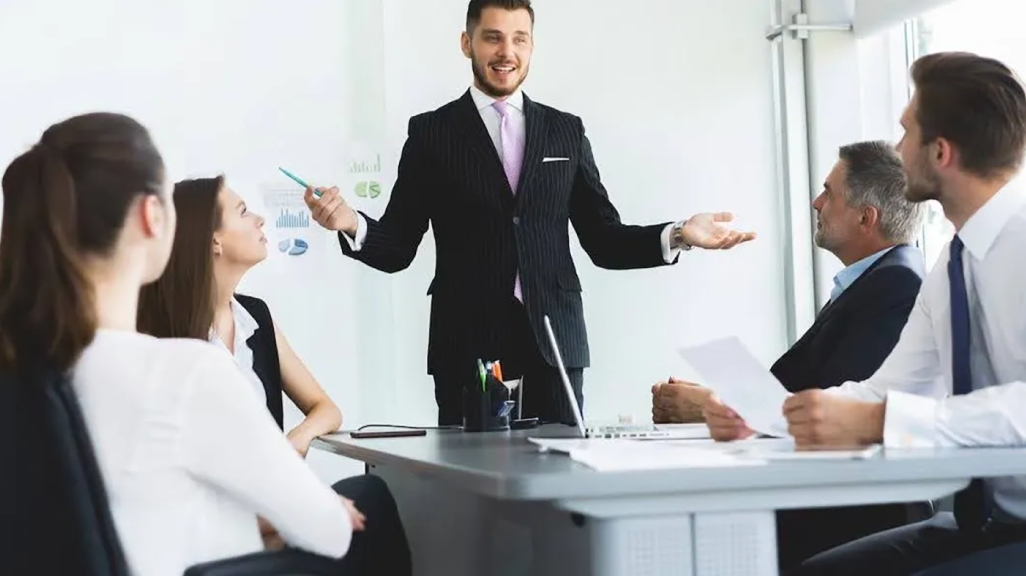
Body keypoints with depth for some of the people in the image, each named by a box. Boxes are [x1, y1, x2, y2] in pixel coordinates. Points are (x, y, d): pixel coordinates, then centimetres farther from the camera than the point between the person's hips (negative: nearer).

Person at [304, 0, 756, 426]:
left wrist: (677, 235, -3)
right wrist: (352, 225, -17)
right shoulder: (431, 132, 6)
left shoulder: (566, 131, 12)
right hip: (468, 345, -2)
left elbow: (603, 241, 12)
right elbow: (398, 247, 3)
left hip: (553, 342, 2)